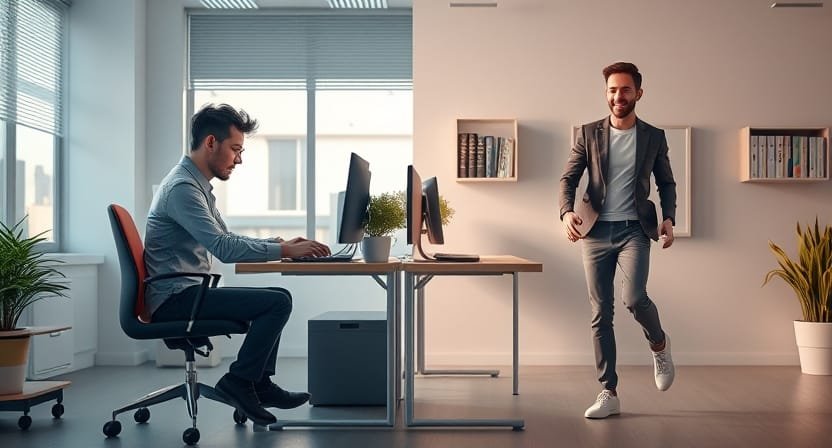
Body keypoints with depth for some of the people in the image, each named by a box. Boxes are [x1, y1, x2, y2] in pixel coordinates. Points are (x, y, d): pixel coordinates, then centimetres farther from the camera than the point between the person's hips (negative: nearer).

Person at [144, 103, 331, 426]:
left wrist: (279, 243, 8)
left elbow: (226, 240, 22)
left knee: (279, 297, 14)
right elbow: (225, 249, -27)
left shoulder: (199, 185, 15)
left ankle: (260, 384, 14)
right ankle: (239, 381, -7)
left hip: (185, 293, 11)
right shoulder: (182, 187, -18)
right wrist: (285, 251, -20)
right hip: (174, 299, -11)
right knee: (277, 303, -18)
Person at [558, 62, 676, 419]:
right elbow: (568, 178, 1)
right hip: (595, 232, 1)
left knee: (634, 297, -22)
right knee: (601, 313, 2)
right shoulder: (589, 134, 5)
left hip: (633, 230, -1)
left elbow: (666, 183, 14)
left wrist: (669, 218, -3)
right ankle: (608, 394, 11)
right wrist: (567, 211, -18)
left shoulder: (653, 137, 7)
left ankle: (659, 345, 12)